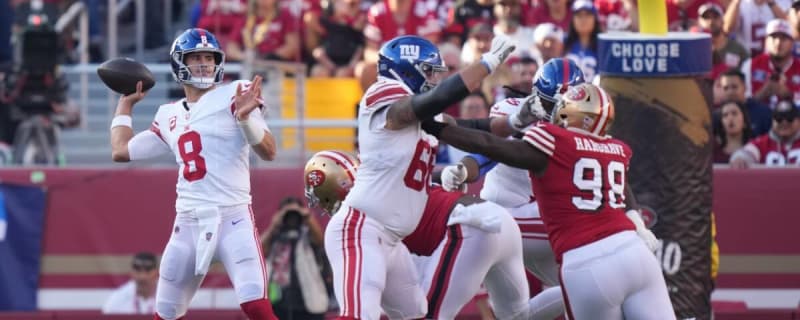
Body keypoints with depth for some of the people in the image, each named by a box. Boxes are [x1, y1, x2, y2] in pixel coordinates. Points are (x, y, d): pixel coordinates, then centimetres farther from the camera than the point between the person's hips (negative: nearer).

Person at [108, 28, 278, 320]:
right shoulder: (169, 116, 16)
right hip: (188, 224, 5)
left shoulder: (233, 96, 0)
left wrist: (245, 118, -26)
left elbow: (268, 152, -9)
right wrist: (126, 104, 29)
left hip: (233, 219, -5)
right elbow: (121, 151, 23)